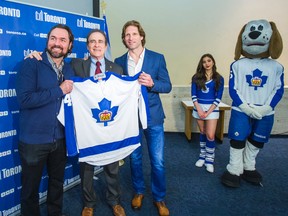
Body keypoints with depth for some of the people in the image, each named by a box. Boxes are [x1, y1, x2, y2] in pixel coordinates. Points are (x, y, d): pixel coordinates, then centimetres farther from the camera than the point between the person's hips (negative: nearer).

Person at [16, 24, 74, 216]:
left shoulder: (70, 69, 5)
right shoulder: (31, 64, -10)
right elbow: (24, 99, -22)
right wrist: (59, 90, -19)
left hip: (60, 138, 5)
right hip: (34, 140, -4)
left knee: (57, 182, 21)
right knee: (30, 187, 14)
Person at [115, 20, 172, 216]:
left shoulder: (157, 58, -2)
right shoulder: (119, 62, 4)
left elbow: (167, 86, -3)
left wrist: (152, 83, -21)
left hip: (152, 115, -1)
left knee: (158, 161, 3)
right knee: (134, 158, 15)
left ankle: (159, 198, 25)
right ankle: (139, 191, 38)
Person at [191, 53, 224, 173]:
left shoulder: (219, 79, -1)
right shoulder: (196, 77, 2)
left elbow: (218, 98, -4)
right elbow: (193, 95, -1)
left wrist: (208, 112, -12)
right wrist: (199, 110, -13)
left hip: (212, 108, -1)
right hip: (199, 108, 2)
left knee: (210, 135, -7)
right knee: (202, 133, 11)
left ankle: (209, 160, 9)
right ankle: (202, 156, 25)